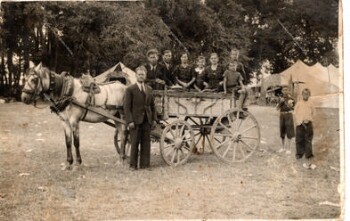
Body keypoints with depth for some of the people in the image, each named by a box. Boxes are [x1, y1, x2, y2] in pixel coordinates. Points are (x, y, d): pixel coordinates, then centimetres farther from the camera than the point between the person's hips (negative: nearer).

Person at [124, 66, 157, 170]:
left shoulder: (149, 89, 12)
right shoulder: (130, 89, -4)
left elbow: (152, 105, 14)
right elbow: (127, 107, -8)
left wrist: (154, 119, 5)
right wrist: (129, 121, -15)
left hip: (147, 121, 5)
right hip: (135, 121, -5)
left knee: (146, 143, 7)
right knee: (134, 143, 1)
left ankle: (145, 164, 14)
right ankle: (133, 165, 10)